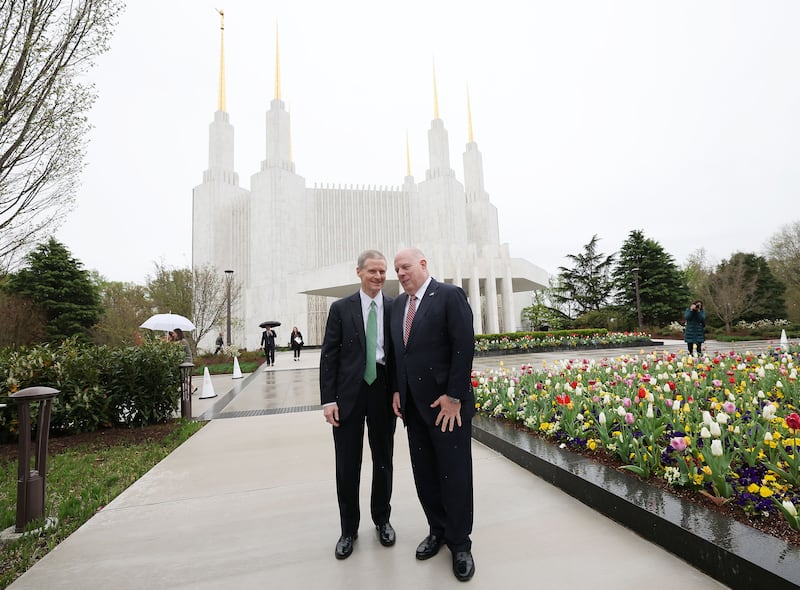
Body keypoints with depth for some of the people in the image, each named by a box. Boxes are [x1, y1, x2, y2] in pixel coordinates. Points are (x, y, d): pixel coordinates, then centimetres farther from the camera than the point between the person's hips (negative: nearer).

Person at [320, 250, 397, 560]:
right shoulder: (341, 308, 0)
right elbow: (328, 355, -1)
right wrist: (328, 399, -6)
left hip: (384, 392, 1)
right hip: (348, 394, 0)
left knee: (383, 461, 16)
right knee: (347, 465, 10)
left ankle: (382, 519, 38)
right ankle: (349, 529, 31)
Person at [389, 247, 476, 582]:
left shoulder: (450, 295, -10)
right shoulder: (398, 304, 10)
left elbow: (464, 346, -15)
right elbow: (395, 349, 13)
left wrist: (454, 396, -17)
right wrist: (397, 391, 6)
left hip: (447, 403, -6)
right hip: (413, 404, 6)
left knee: (455, 475, 7)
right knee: (424, 474, 15)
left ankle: (460, 543, 27)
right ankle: (438, 530, 35)